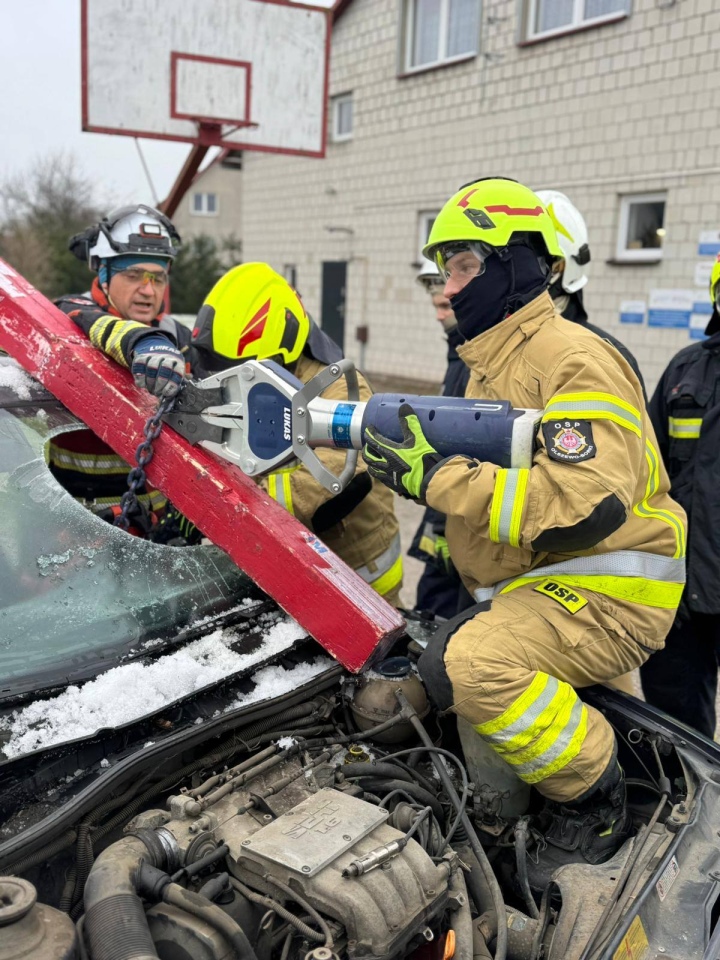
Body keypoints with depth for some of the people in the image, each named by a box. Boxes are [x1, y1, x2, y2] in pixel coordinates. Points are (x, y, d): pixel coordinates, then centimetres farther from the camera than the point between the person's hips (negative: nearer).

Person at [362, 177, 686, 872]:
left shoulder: (575, 361, -15)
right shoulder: (489, 365, 18)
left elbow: (584, 506, -30)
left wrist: (437, 479, -28)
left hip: (605, 594, -10)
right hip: (523, 589, 10)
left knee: (466, 664, -33)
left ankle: (595, 802, -9)